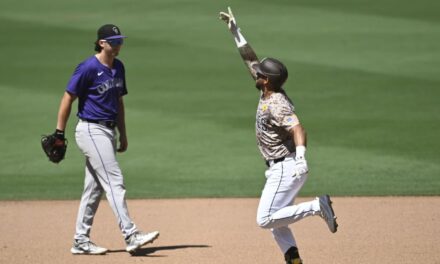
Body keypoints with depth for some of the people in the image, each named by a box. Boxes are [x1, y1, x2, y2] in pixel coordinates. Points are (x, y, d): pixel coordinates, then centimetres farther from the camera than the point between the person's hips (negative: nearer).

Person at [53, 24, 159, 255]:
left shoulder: (118, 67, 12)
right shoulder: (88, 68, -13)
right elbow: (68, 99, -10)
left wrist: (123, 134, 20)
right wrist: (59, 133, -11)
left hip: (108, 131, 9)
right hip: (91, 130, -9)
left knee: (94, 188, 10)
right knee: (114, 181, -15)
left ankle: (81, 241, 15)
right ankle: (131, 236, -19)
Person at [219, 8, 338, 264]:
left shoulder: (276, 105, -20)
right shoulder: (269, 94, 7)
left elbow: (298, 130, -33)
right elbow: (250, 58, 14)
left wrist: (300, 157, -49)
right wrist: (235, 30, 15)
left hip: (286, 168, -10)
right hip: (279, 168, 10)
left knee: (266, 219, -14)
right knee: (275, 221, 8)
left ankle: (318, 206, -13)